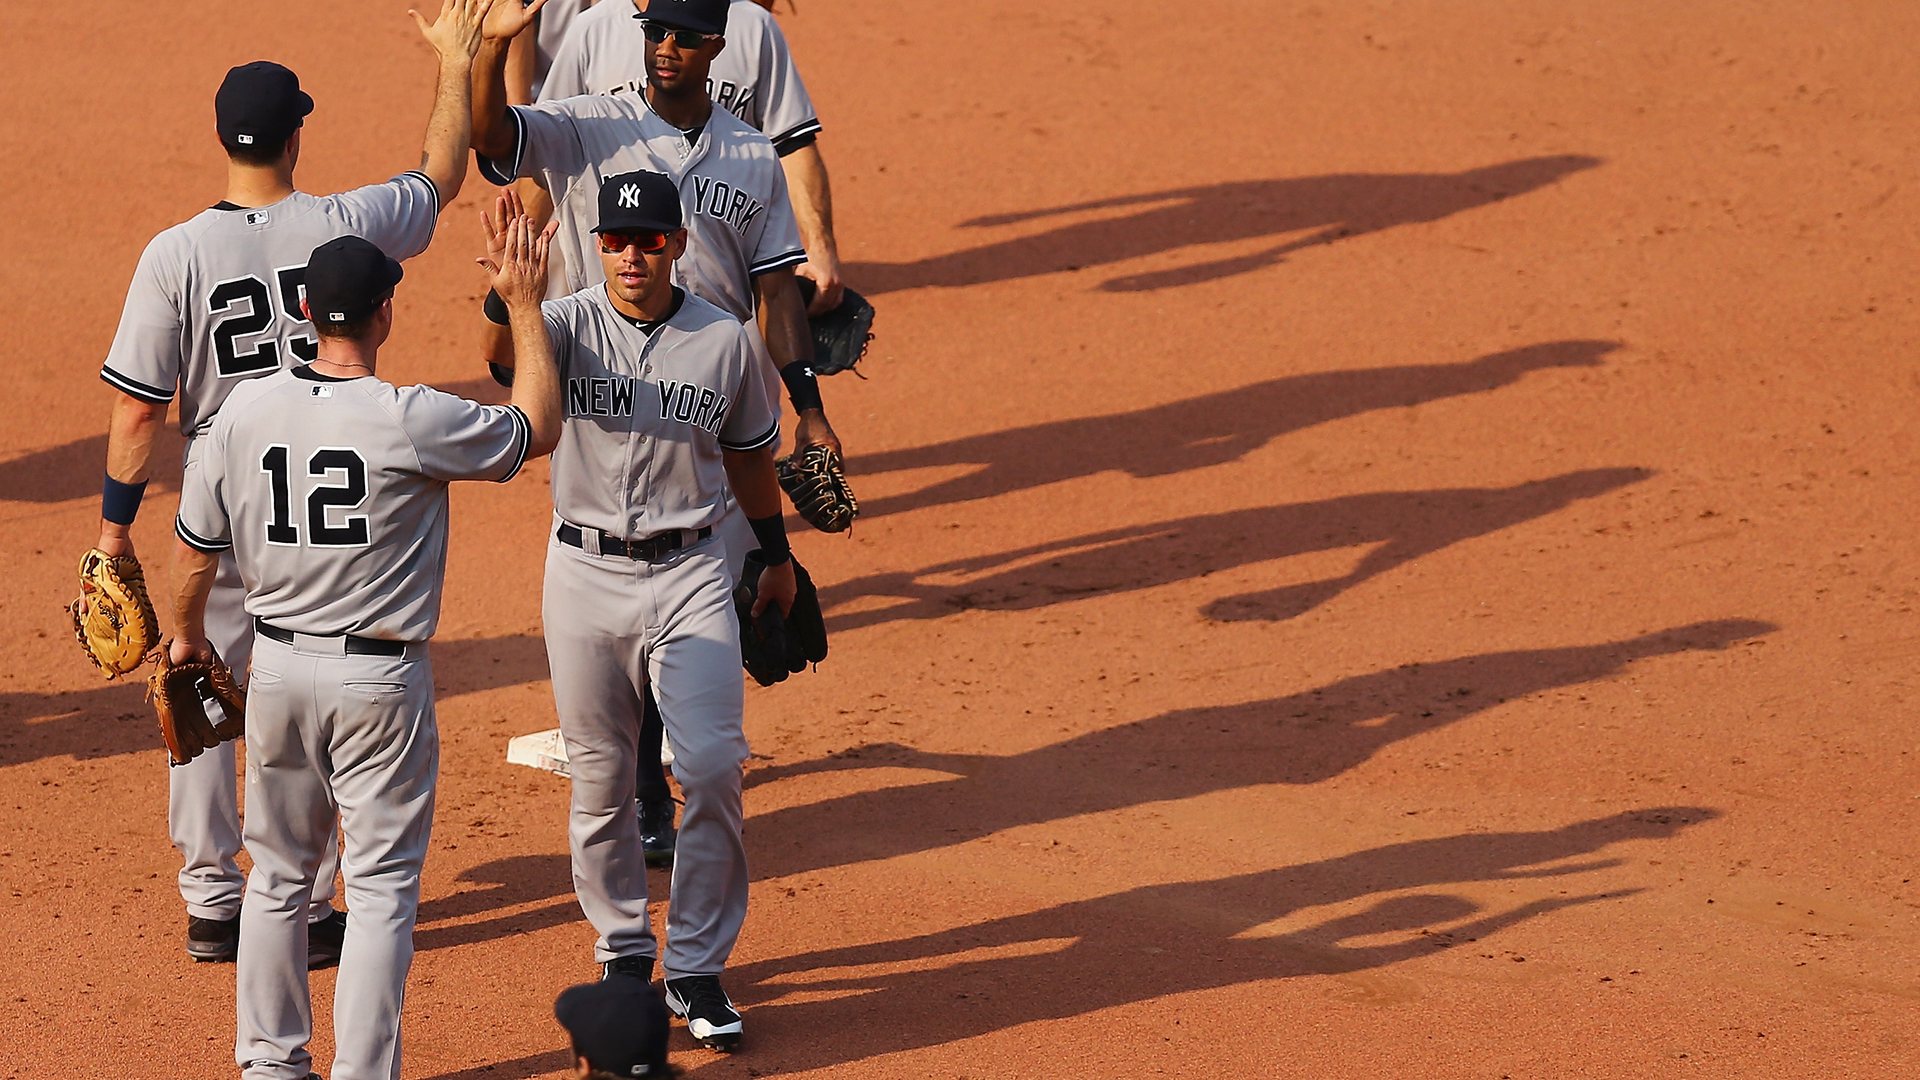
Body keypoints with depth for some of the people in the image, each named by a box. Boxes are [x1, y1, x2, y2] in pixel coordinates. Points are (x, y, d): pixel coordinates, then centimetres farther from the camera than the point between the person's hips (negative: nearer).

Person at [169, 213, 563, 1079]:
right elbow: (536, 429, -4)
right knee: (381, 883, 3)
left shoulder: (246, 410, -5)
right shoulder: (411, 421, -18)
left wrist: (187, 636, 23)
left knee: (277, 873, 17)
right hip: (379, 681, -4)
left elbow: (196, 546, 5)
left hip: (277, 669, 4)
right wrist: (525, 308, 3)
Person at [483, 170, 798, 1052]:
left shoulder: (726, 342, -2)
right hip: (586, 573, 0)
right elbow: (511, 354, -31)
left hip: (690, 573, 0)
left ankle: (697, 965, 3)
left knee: (712, 766, -10)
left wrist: (776, 554, 24)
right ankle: (624, 952, 27)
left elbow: (750, 452, 14)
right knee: (601, 779, 8)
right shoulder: (569, 324, -7)